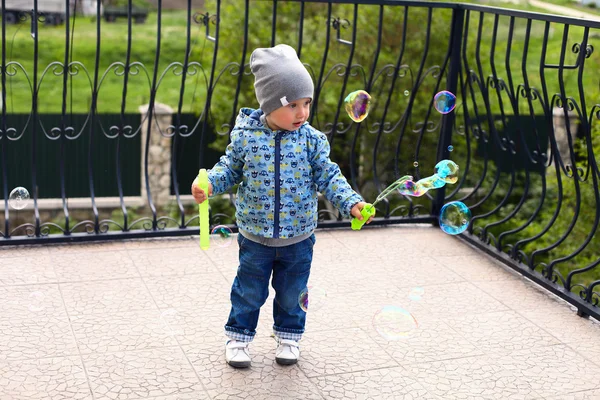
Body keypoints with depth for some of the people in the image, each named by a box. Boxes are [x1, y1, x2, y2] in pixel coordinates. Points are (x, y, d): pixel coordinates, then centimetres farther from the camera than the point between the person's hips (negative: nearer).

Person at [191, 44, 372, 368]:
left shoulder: (311, 140, -10)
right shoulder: (245, 136, -12)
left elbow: (328, 177, -6)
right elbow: (230, 169, 0)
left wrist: (351, 203, -19)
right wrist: (208, 183, -19)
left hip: (298, 237, 1)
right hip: (255, 236, -1)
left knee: (292, 293, 17)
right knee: (249, 292, 14)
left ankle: (289, 336, 39)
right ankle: (238, 337, 35)